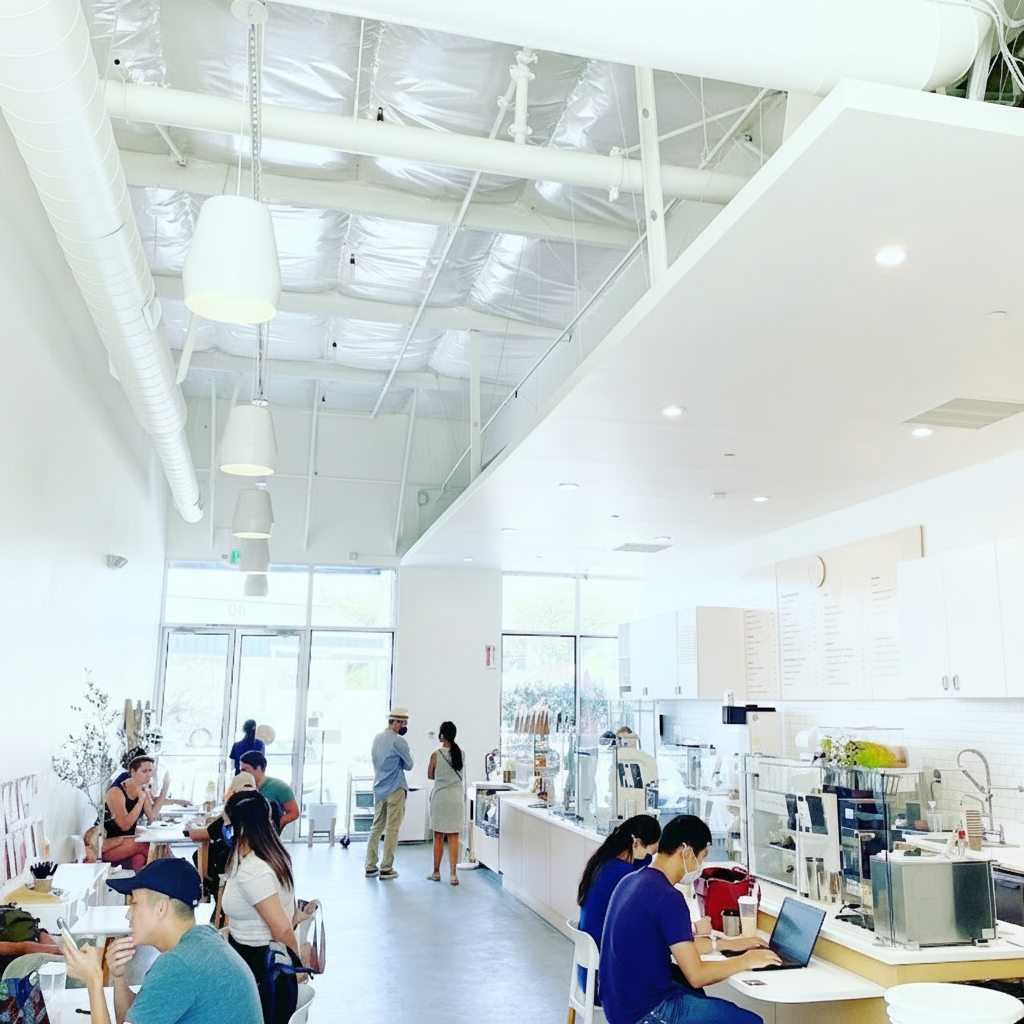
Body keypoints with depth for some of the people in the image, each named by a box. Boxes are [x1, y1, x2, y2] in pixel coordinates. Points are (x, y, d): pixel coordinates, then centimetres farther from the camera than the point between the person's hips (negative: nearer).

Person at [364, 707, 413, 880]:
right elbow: (409, 765, -8)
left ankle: (370, 867, 14)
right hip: (395, 789, -7)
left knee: (376, 827, 12)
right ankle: (386, 868, 2)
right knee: (392, 829, -1)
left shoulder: (377, 738, 10)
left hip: (378, 789, 7)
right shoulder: (398, 741, -15)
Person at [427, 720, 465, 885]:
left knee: (438, 836, 9)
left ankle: (436, 872, 19)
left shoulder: (436, 755, -10)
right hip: (457, 798, 2)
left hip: (440, 798, -2)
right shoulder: (460, 753, -2)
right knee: (453, 837, 5)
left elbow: (430, 776, 4)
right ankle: (453, 874, 2)